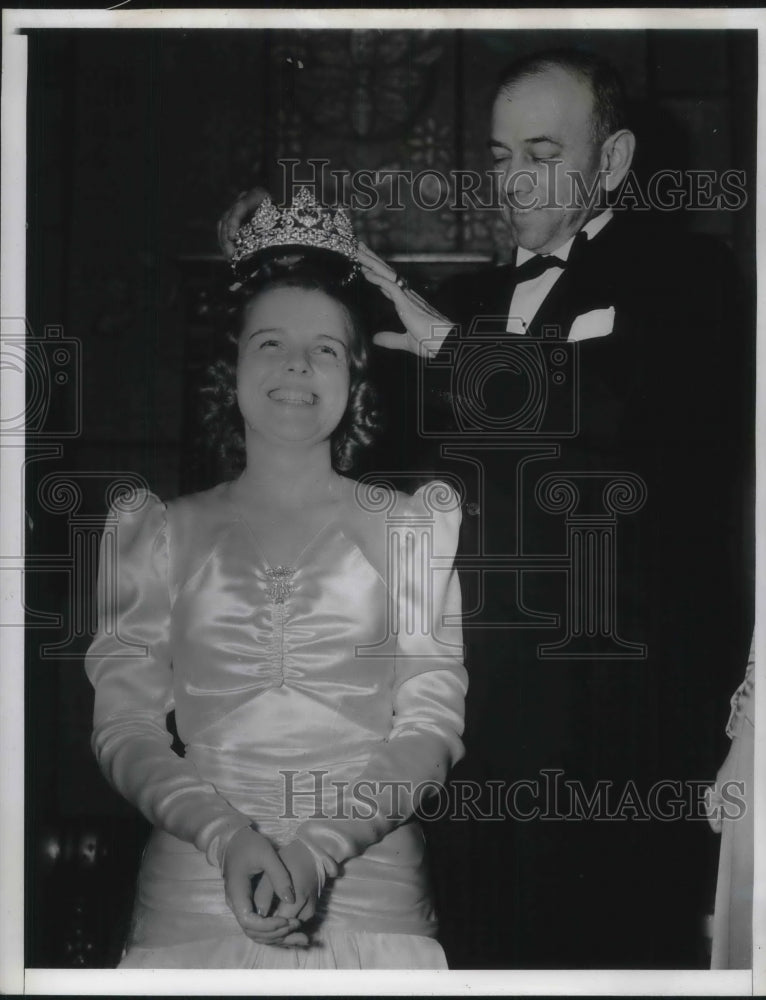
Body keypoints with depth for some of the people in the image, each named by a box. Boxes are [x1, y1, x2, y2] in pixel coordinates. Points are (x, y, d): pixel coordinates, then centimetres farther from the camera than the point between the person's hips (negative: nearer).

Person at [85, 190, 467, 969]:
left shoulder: (412, 525, 7)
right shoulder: (162, 533, 9)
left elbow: (432, 727, 0)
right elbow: (124, 725, 3)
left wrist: (321, 847, -15)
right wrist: (228, 838, -14)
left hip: (368, 895, 0)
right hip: (193, 898, 0)